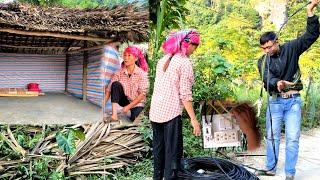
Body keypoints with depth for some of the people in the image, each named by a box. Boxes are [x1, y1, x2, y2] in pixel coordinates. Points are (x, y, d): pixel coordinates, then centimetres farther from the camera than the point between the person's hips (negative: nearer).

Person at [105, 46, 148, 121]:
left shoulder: (142, 73, -15)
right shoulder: (119, 73, -8)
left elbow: (142, 94, -16)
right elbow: (109, 89, -11)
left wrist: (128, 106, -21)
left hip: (137, 103, -2)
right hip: (125, 100, 3)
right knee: (116, 84, -22)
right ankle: (114, 114, -25)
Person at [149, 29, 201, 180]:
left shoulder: (163, 60, 11)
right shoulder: (185, 63, -10)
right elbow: (185, 94, -14)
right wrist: (193, 119, -12)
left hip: (155, 112, 7)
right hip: (171, 113, -7)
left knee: (158, 149, 18)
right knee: (173, 151, 2)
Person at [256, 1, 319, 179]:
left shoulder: (291, 49, -2)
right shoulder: (263, 61, -1)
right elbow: (267, 79, -18)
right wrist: (277, 83, -41)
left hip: (293, 100, -1)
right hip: (275, 101, 2)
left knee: (292, 138, -1)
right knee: (272, 136, 9)